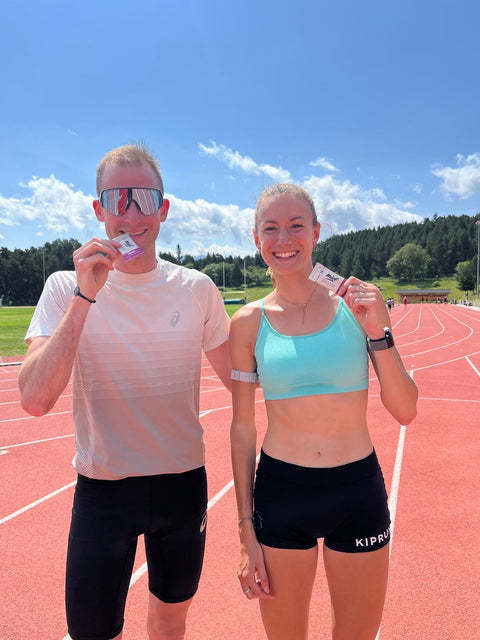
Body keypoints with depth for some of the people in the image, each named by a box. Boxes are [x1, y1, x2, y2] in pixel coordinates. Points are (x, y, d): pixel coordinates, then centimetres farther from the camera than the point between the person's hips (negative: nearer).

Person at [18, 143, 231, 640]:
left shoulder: (196, 289, -3)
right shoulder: (66, 287, -7)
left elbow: (238, 376, 6)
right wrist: (85, 297, -25)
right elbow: (35, 400, -19)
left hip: (183, 483, 2)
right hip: (103, 488, -2)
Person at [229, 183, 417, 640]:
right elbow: (242, 427, 0)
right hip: (280, 493, 0)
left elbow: (405, 412, -4)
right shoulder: (249, 322, -5)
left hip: (358, 491, 1)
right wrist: (246, 530, 1)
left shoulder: (357, 304, -5)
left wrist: (377, 333, -18)